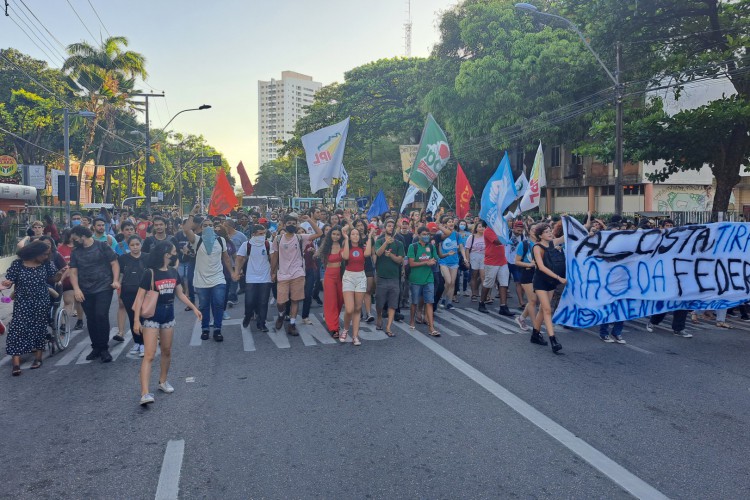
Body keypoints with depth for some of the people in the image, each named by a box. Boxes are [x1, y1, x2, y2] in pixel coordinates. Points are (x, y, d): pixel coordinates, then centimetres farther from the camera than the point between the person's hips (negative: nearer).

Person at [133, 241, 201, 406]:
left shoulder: (174, 272, 3)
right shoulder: (150, 273, -14)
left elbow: (180, 294, 15)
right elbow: (140, 297, -13)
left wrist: (194, 308, 13)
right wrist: (136, 320, -18)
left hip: (168, 315, 6)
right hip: (151, 316, -6)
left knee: (167, 351, 15)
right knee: (149, 355, -11)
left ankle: (163, 381, 35)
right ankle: (145, 393, -13)